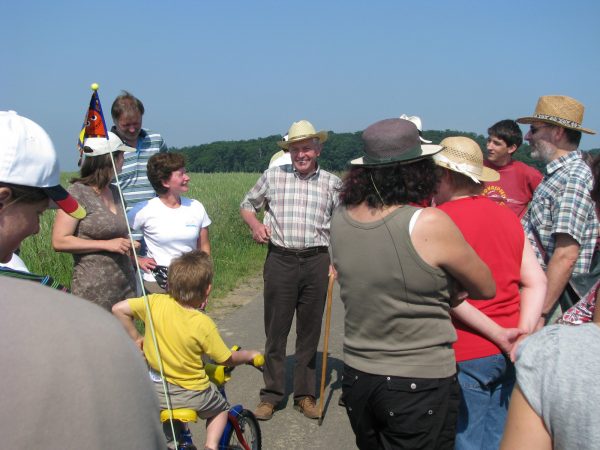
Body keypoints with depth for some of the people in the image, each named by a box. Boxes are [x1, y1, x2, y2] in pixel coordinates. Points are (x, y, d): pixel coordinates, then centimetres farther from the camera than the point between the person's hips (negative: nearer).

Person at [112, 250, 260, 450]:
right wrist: (250, 354, 11)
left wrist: (135, 337, 3)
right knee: (221, 408, 26)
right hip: (191, 395, -3)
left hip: (155, 389, 4)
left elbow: (118, 309, -9)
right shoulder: (204, 324, -20)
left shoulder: (156, 302, -13)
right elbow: (227, 359, -9)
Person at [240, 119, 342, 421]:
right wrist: (255, 225, -3)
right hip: (280, 260, 0)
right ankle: (271, 395, 17)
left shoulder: (332, 183, 7)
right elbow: (247, 204, 18)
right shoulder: (273, 176, 6)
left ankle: (305, 395, 22)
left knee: (310, 331, 9)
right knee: (275, 331, 4)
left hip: (317, 262, 1)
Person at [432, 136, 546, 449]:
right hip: (509, 354, 6)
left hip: (466, 354, -6)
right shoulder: (508, 216, 7)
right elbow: (537, 282, 3)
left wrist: (499, 334, -14)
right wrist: (523, 333, -6)